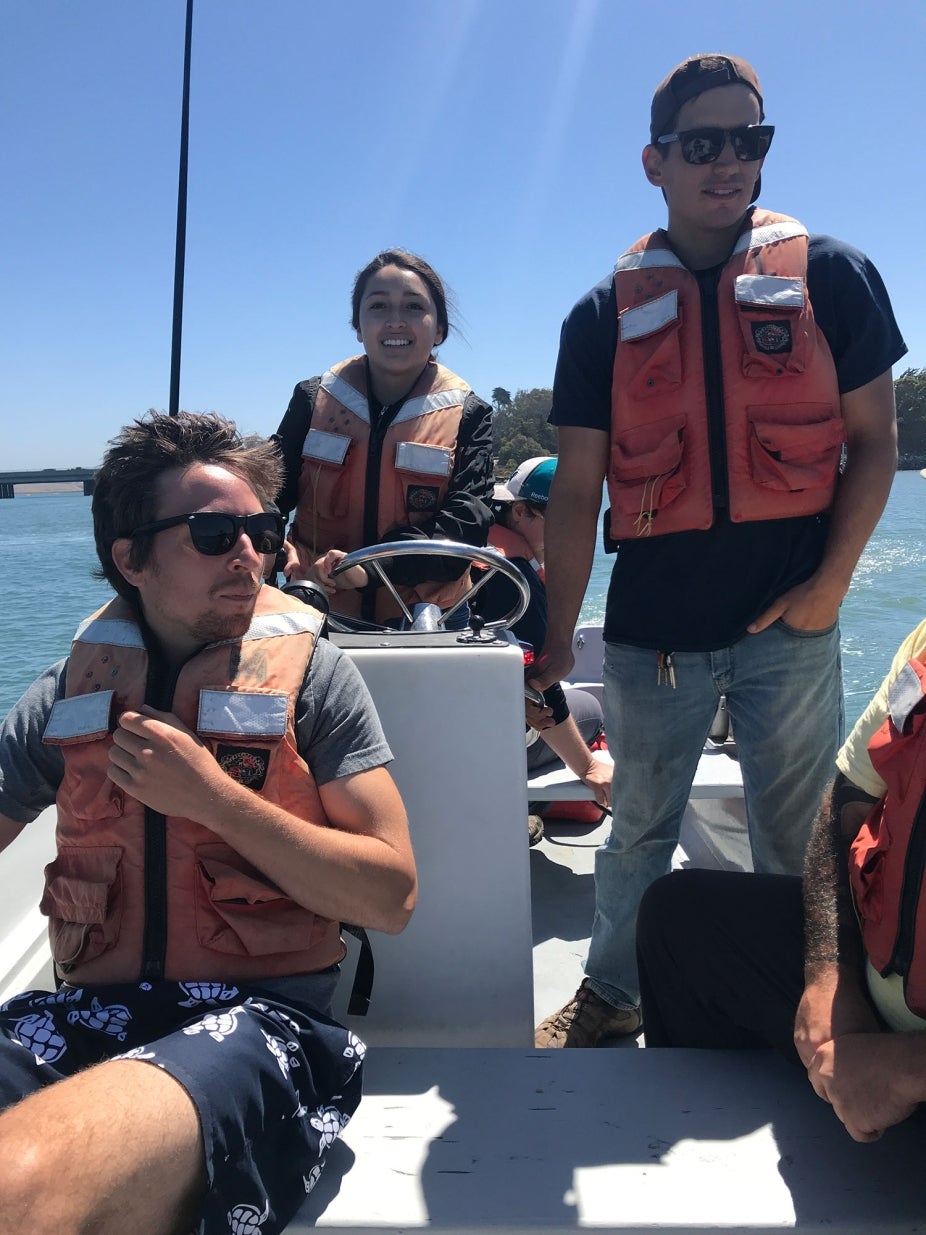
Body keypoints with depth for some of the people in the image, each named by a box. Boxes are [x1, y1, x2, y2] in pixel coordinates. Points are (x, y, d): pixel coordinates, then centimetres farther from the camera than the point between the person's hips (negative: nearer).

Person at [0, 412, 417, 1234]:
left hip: (260, 1015, -3)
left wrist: (213, 796, -13)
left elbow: (392, 896, -6)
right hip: (89, 1012, 4)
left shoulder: (309, 674, -1)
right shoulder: (69, 695, 8)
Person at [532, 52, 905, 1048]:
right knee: (638, 829, 14)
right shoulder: (606, 313, 3)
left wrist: (831, 580, -8)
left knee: (795, 837, 12)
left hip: (789, 621, 0)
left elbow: (873, 443, 4)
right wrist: (558, 633, 1)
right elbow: (577, 488, 2)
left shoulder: (830, 275, 2)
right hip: (652, 626, 1)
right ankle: (610, 995, 35)